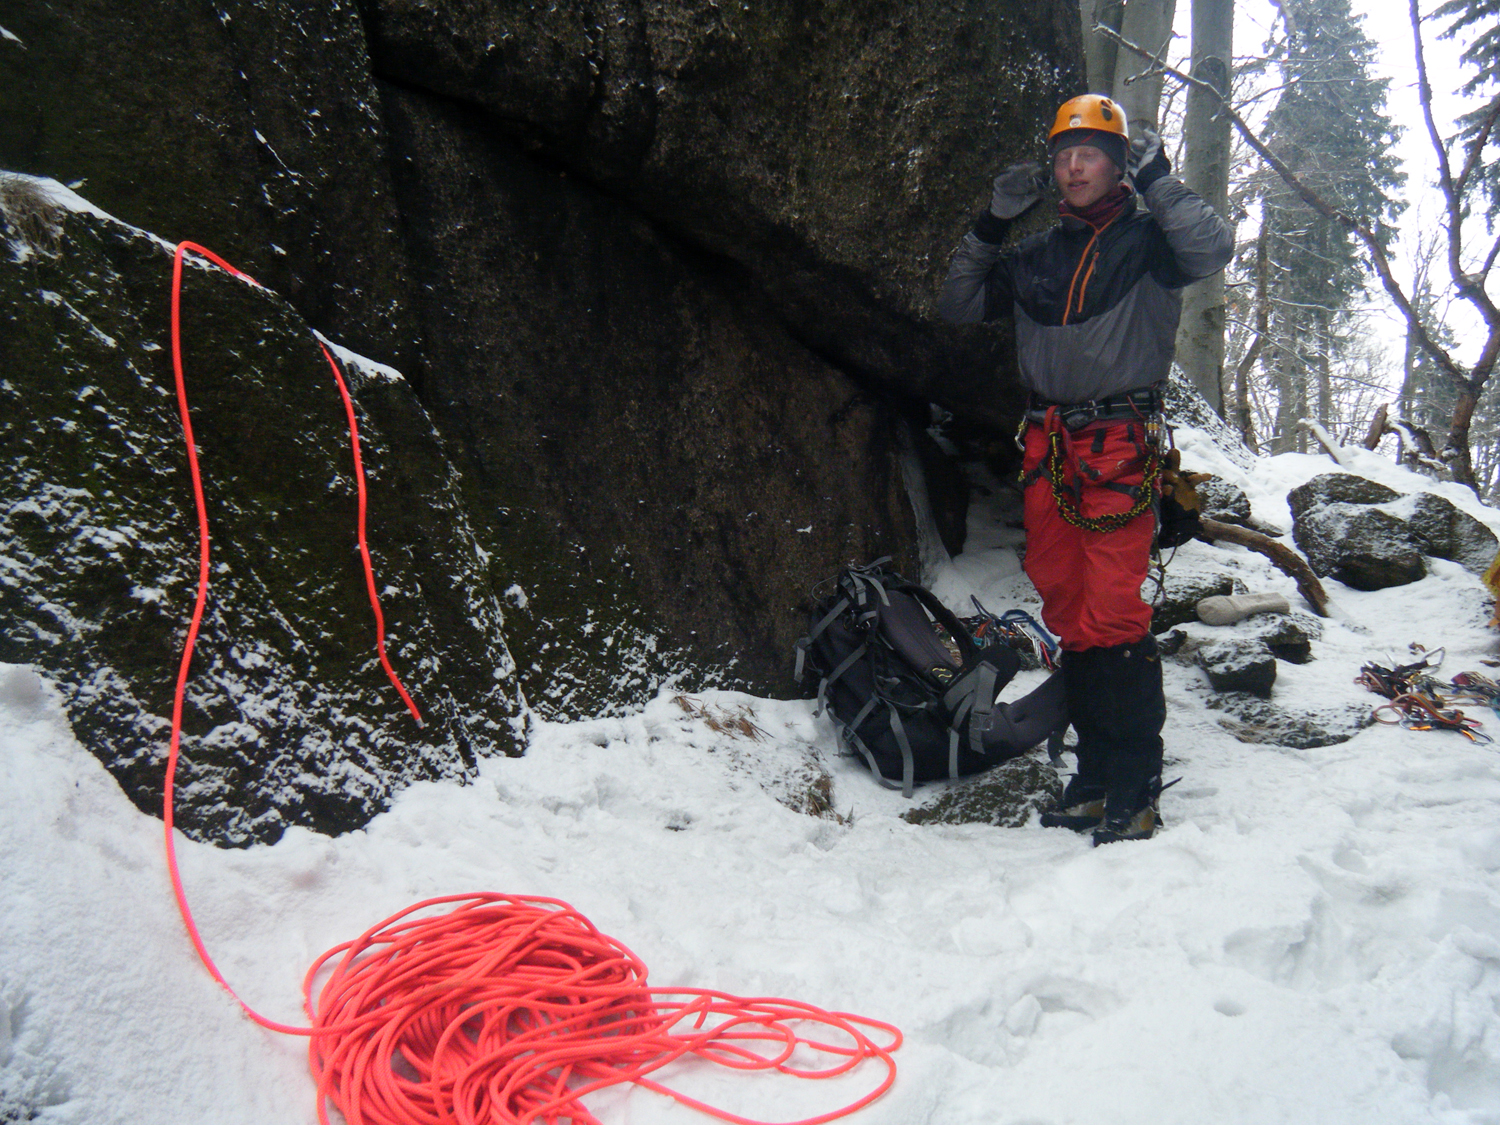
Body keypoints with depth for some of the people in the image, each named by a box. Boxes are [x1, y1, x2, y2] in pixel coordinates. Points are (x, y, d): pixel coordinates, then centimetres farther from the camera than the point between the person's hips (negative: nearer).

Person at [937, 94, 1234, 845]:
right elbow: (958, 307, 20)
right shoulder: (1036, 257, 19)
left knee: (1114, 615, -13)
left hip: (1121, 445, -5)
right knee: (1069, 614, 6)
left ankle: (1137, 790, -5)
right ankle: (1096, 776, 15)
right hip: (1048, 447, 5)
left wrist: (1155, 177, -9)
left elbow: (1212, 252, -15)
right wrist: (990, 226, 10)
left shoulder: (1146, 240, 5)